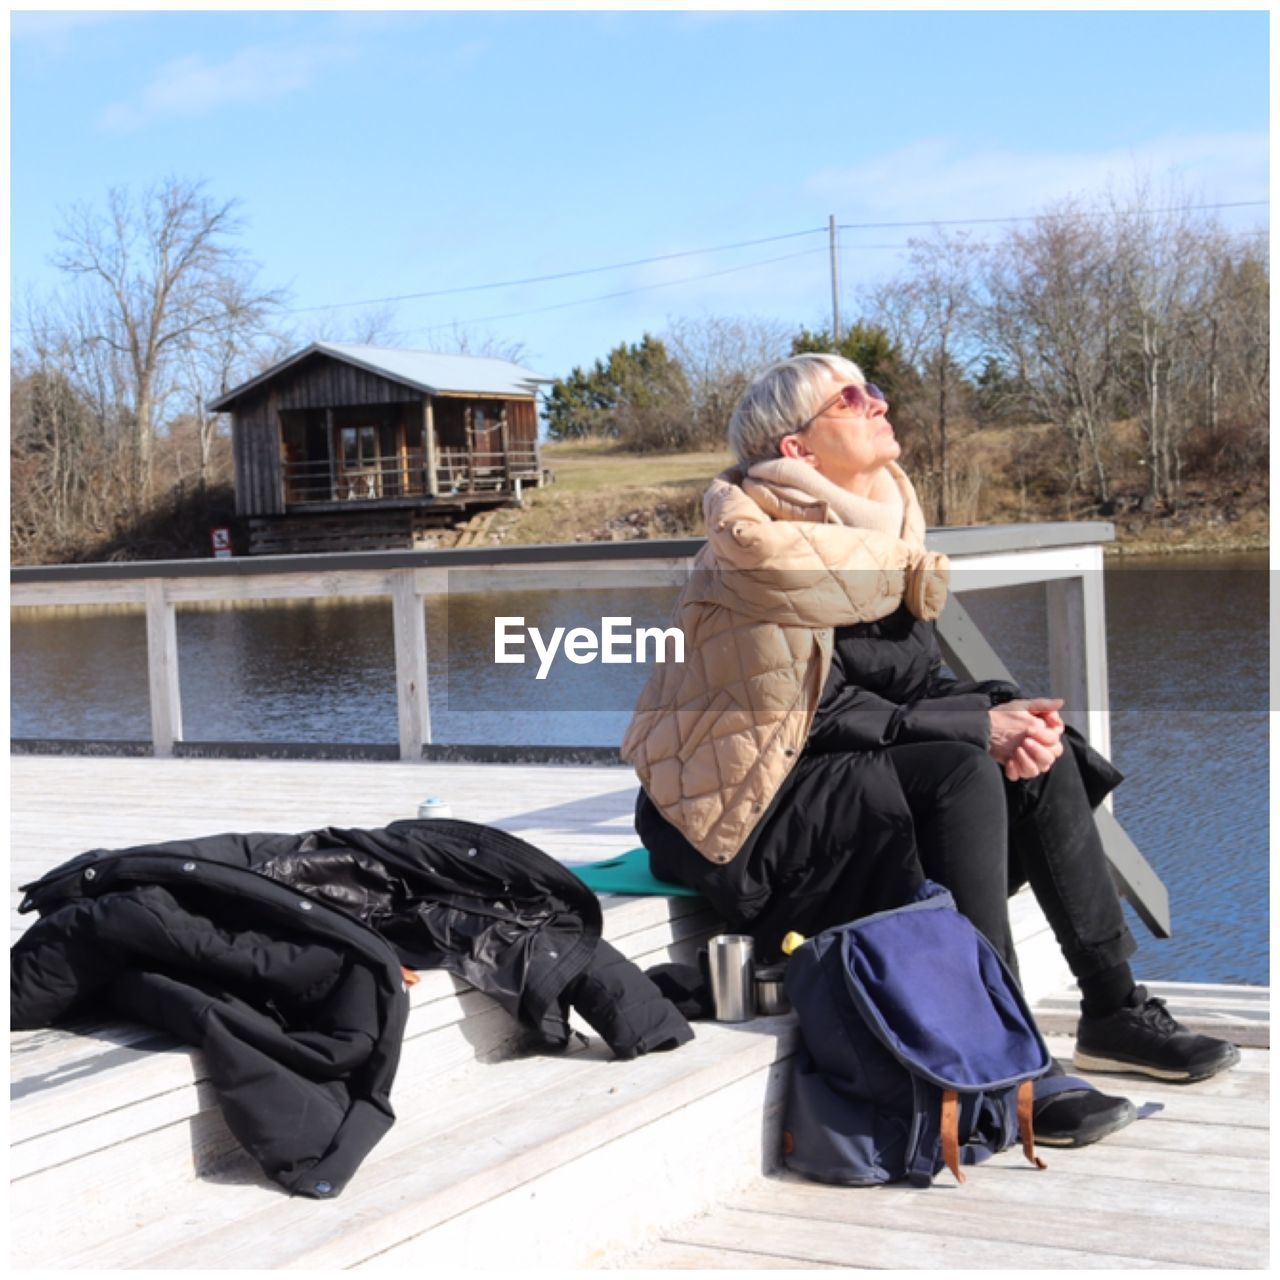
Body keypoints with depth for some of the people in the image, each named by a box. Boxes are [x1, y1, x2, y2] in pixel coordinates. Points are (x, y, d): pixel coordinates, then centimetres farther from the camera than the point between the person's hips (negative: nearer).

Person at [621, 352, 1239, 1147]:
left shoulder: (881, 526, 8)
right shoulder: (768, 542, -18)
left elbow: (920, 678, 8)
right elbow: (824, 713, -21)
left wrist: (1001, 710, -12)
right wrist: (978, 724, -20)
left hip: (831, 772, 9)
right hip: (744, 807, -9)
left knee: (1039, 757, -2)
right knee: (962, 775, -27)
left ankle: (1114, 1009, 3)